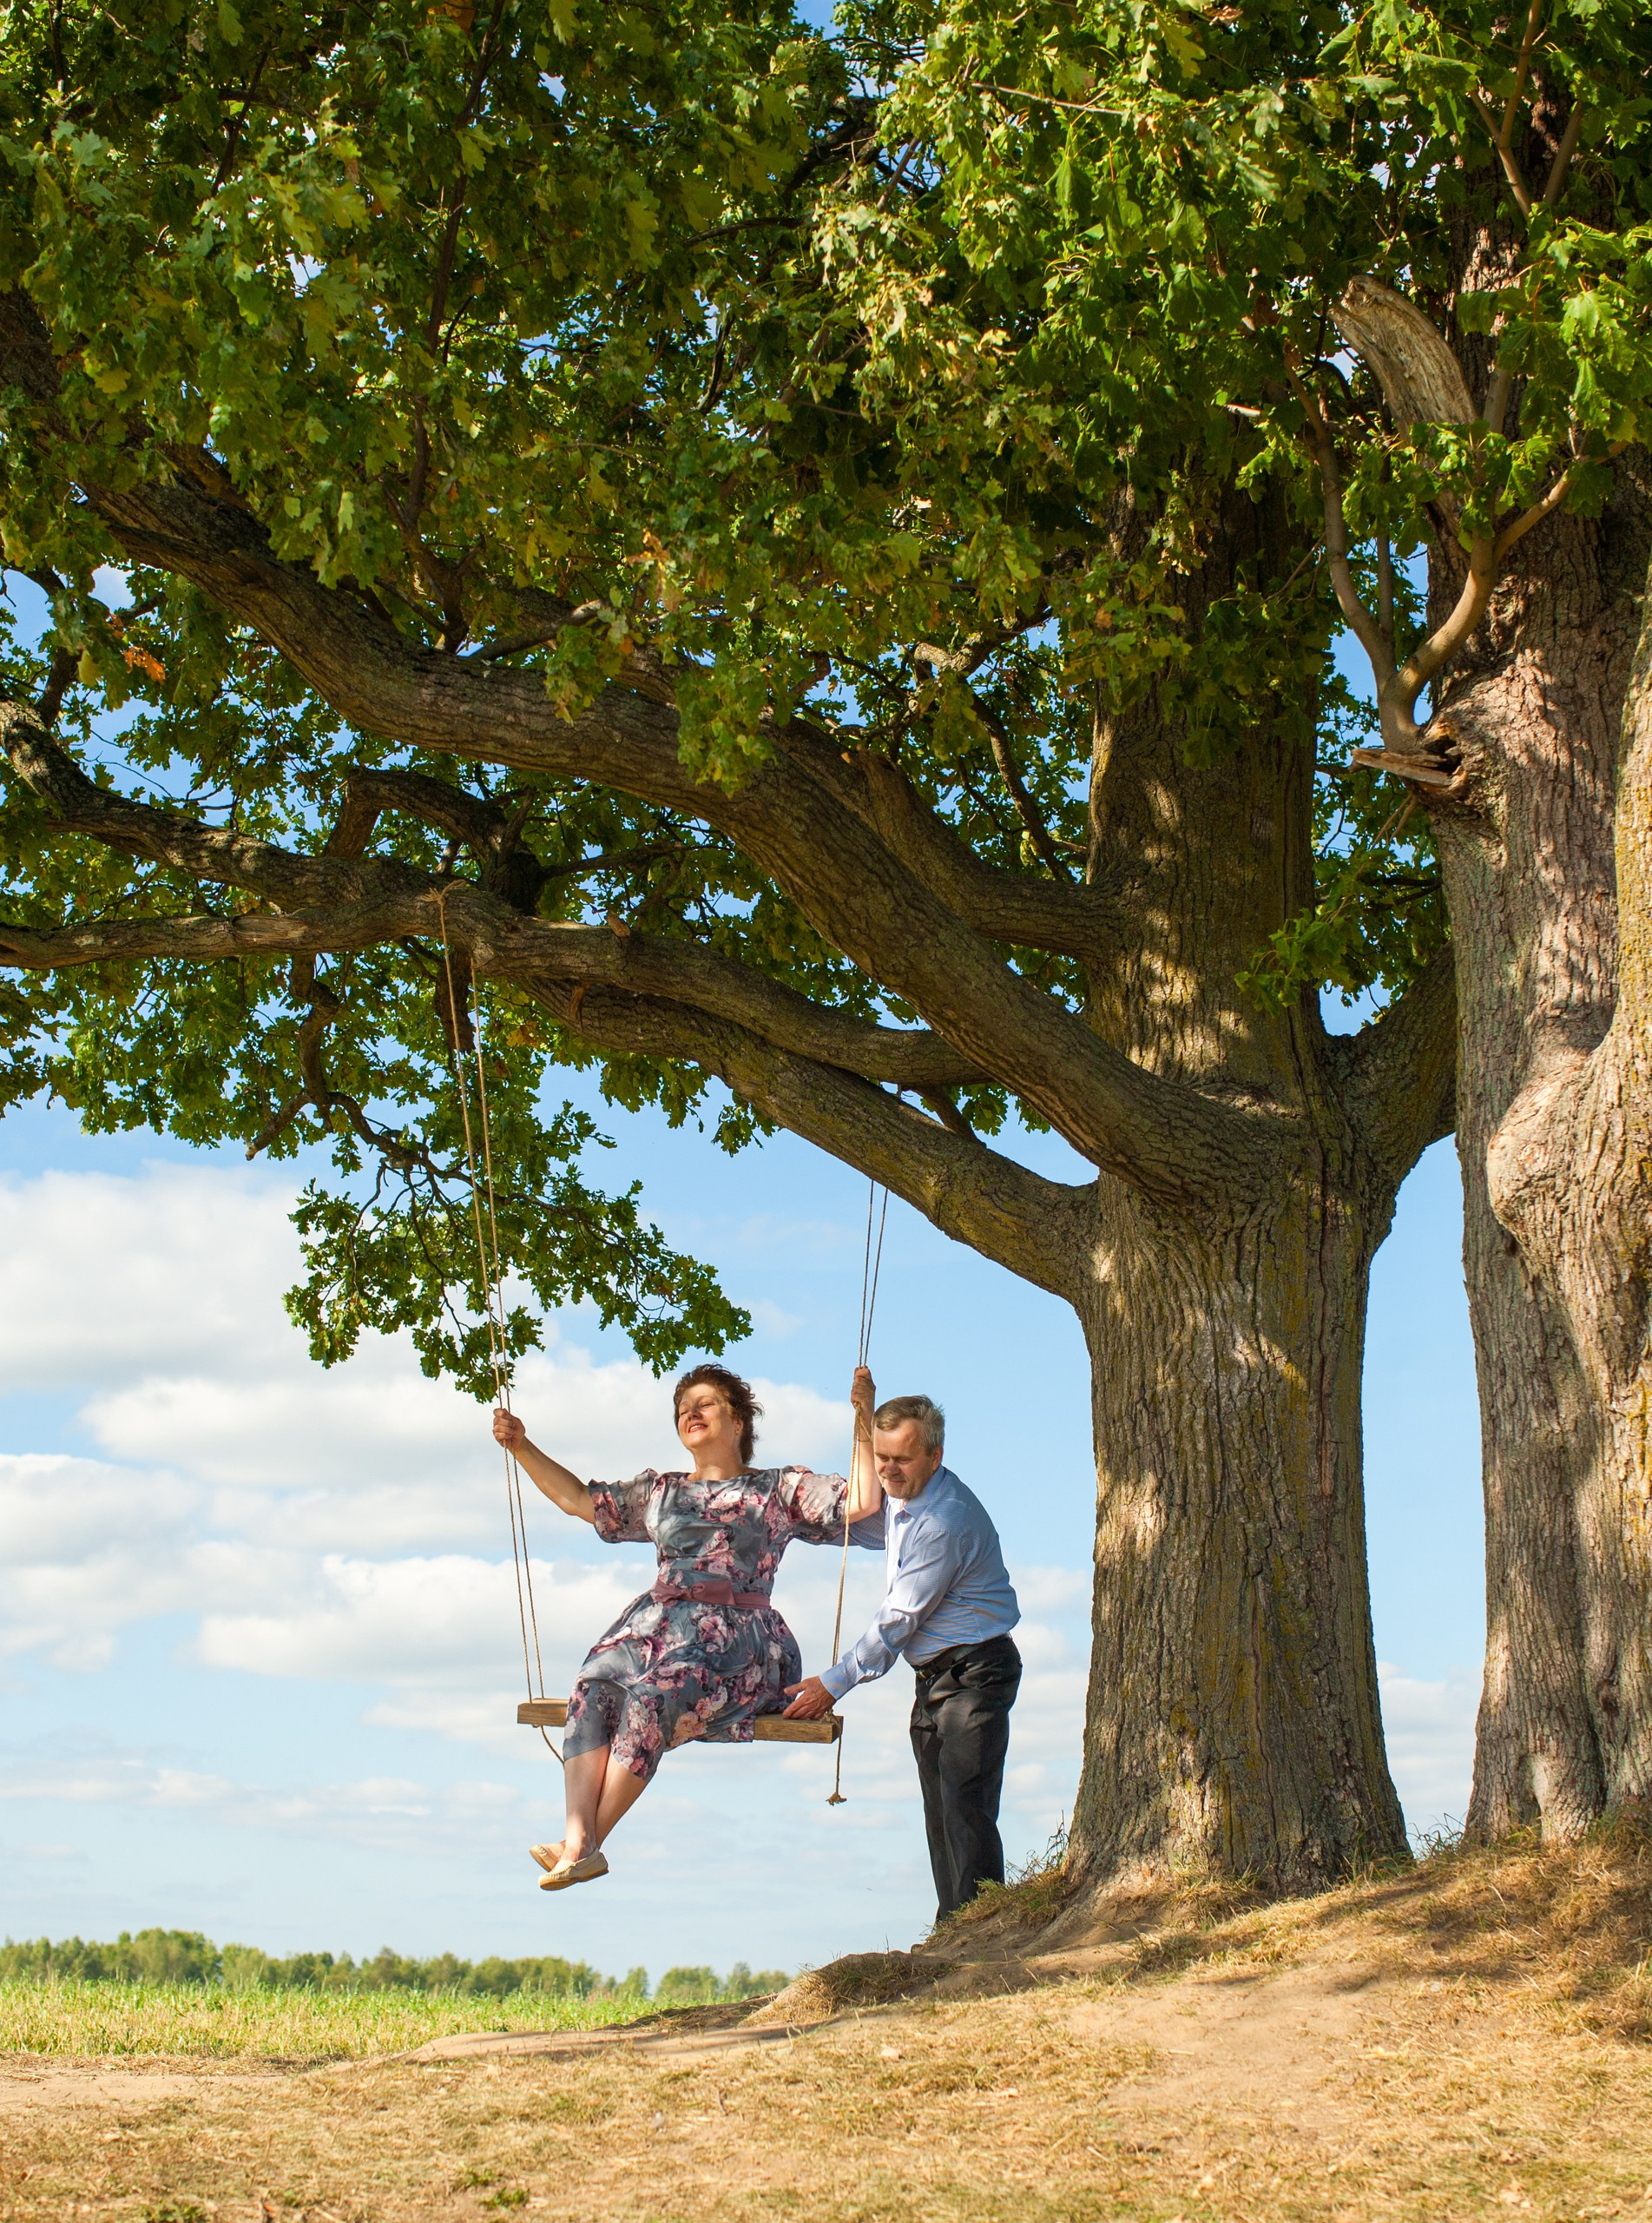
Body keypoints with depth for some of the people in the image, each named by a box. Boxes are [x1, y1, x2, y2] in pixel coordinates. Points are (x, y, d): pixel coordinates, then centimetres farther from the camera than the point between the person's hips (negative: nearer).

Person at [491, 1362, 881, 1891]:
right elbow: (578, 1499, 32)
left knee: (655, 1697, -34)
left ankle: (587, 1845, -35)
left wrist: (863, 1422, -4)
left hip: (738, 1635, -4)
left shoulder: (779, 1489, 15)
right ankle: (578, 1840, -40)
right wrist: (521, 1446, 26)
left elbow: (862, 1502, 4)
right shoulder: (658, 1492, 28)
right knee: (593, 1690, -29)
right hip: (656, 1625, 4)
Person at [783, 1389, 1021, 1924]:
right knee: (939, 1814, 9)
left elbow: (900, 1619, -21)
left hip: (974, 1673, -10)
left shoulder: (946, 1519, -22)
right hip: (933, 1675, 10)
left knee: (965, 1810, -15)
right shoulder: (899, 1498, 8)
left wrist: (833, 1684, -17)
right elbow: (852, 1526, 30)